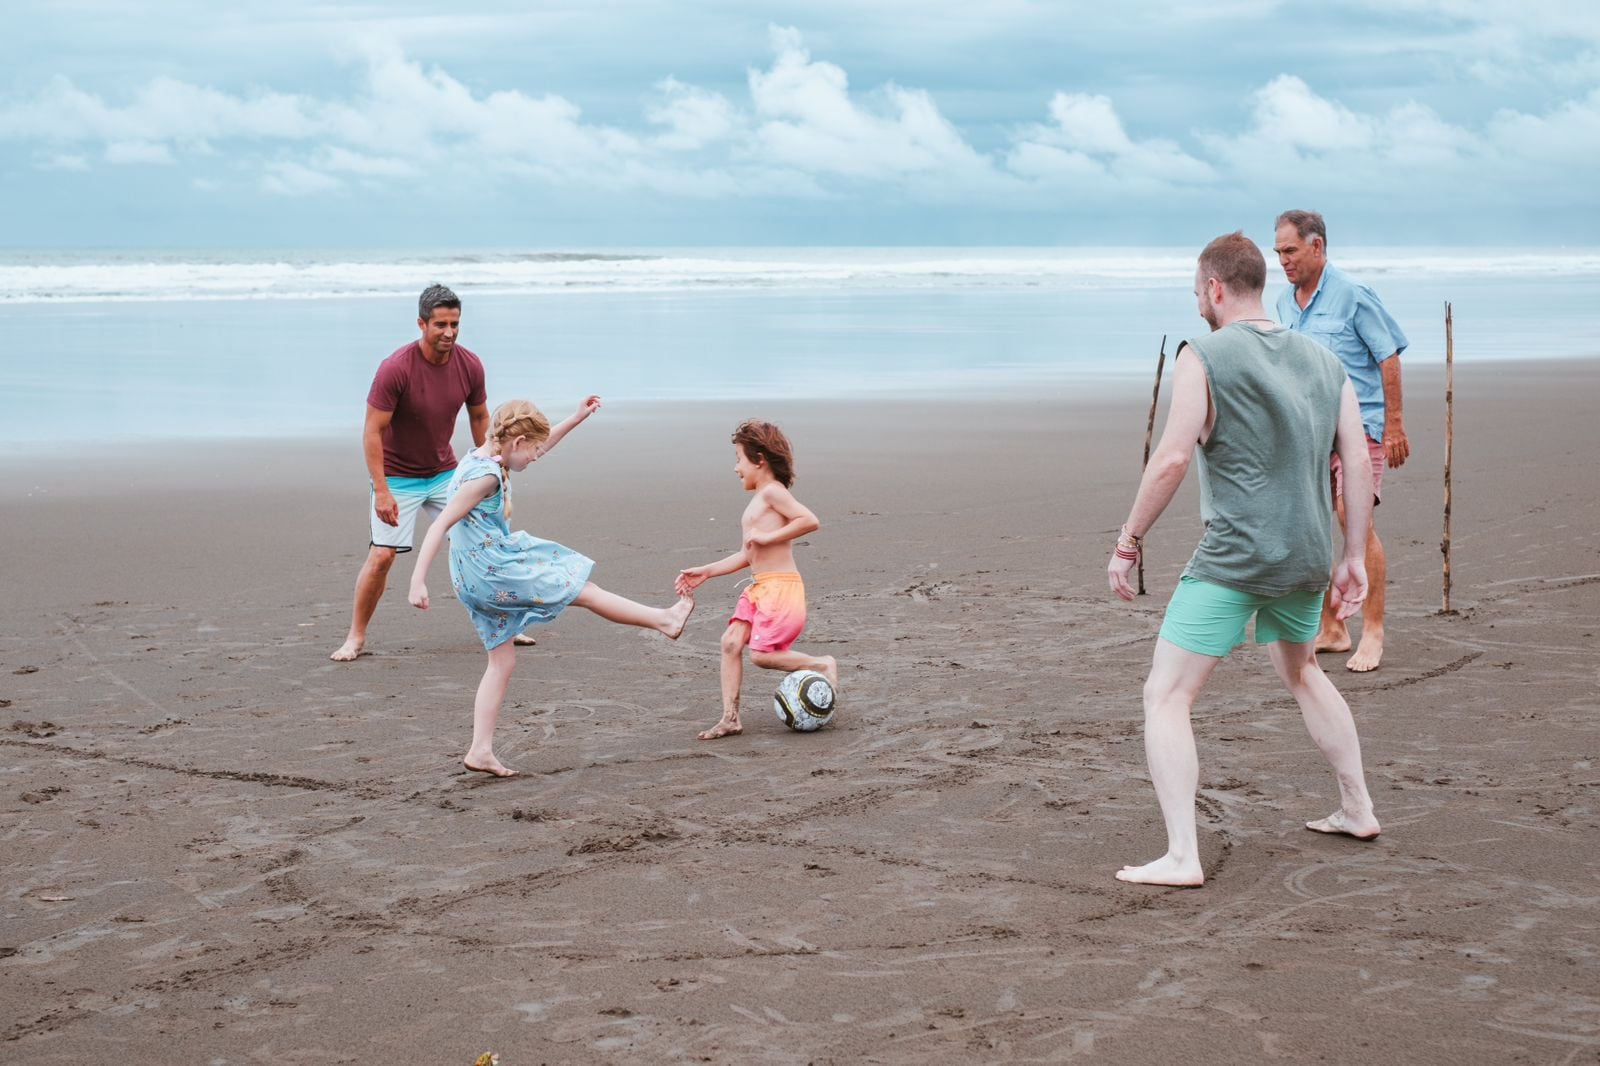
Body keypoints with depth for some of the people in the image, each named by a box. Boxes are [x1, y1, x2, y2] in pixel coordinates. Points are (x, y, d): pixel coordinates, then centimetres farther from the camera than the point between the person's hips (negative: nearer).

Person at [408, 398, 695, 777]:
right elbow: (440, 525, -25)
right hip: (493, 572, -10)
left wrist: (577, 418, 24)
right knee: (585, 589, 5)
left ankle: (481, 751, 9)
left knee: (503, 660, 13)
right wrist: (418, 580, -30)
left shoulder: (488, 458, 8)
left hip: (479, 580, 10)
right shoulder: (485, 475, -21)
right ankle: (665, 619, 22)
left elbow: (536, 448, 26)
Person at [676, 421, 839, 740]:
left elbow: (810, 521, -22)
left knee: (762, 654, -13)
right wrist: (706, 571, 21)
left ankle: (822, 664, 8)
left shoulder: (772, 492, -9)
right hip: (759, 588, 9)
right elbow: (747, 556, 24)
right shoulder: (757, 501, 21)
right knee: (731, 641, -3)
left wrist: (768, 537, -18)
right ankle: (730, 717, -3)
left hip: (781, 586, -9)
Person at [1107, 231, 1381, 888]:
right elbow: (1357, 462, 8)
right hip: (1306, 558, 7)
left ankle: (1181, 857, -13)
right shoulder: (1322, 360, 11)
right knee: (1302, 674, 31)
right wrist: (1352, 558, 13)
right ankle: (1357, 810, 39)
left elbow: (1173, 459, -15)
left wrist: (1127, 544, -8)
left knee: (1166, 696, -3)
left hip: (1233, 559, -7)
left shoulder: (1204, 358, -7)